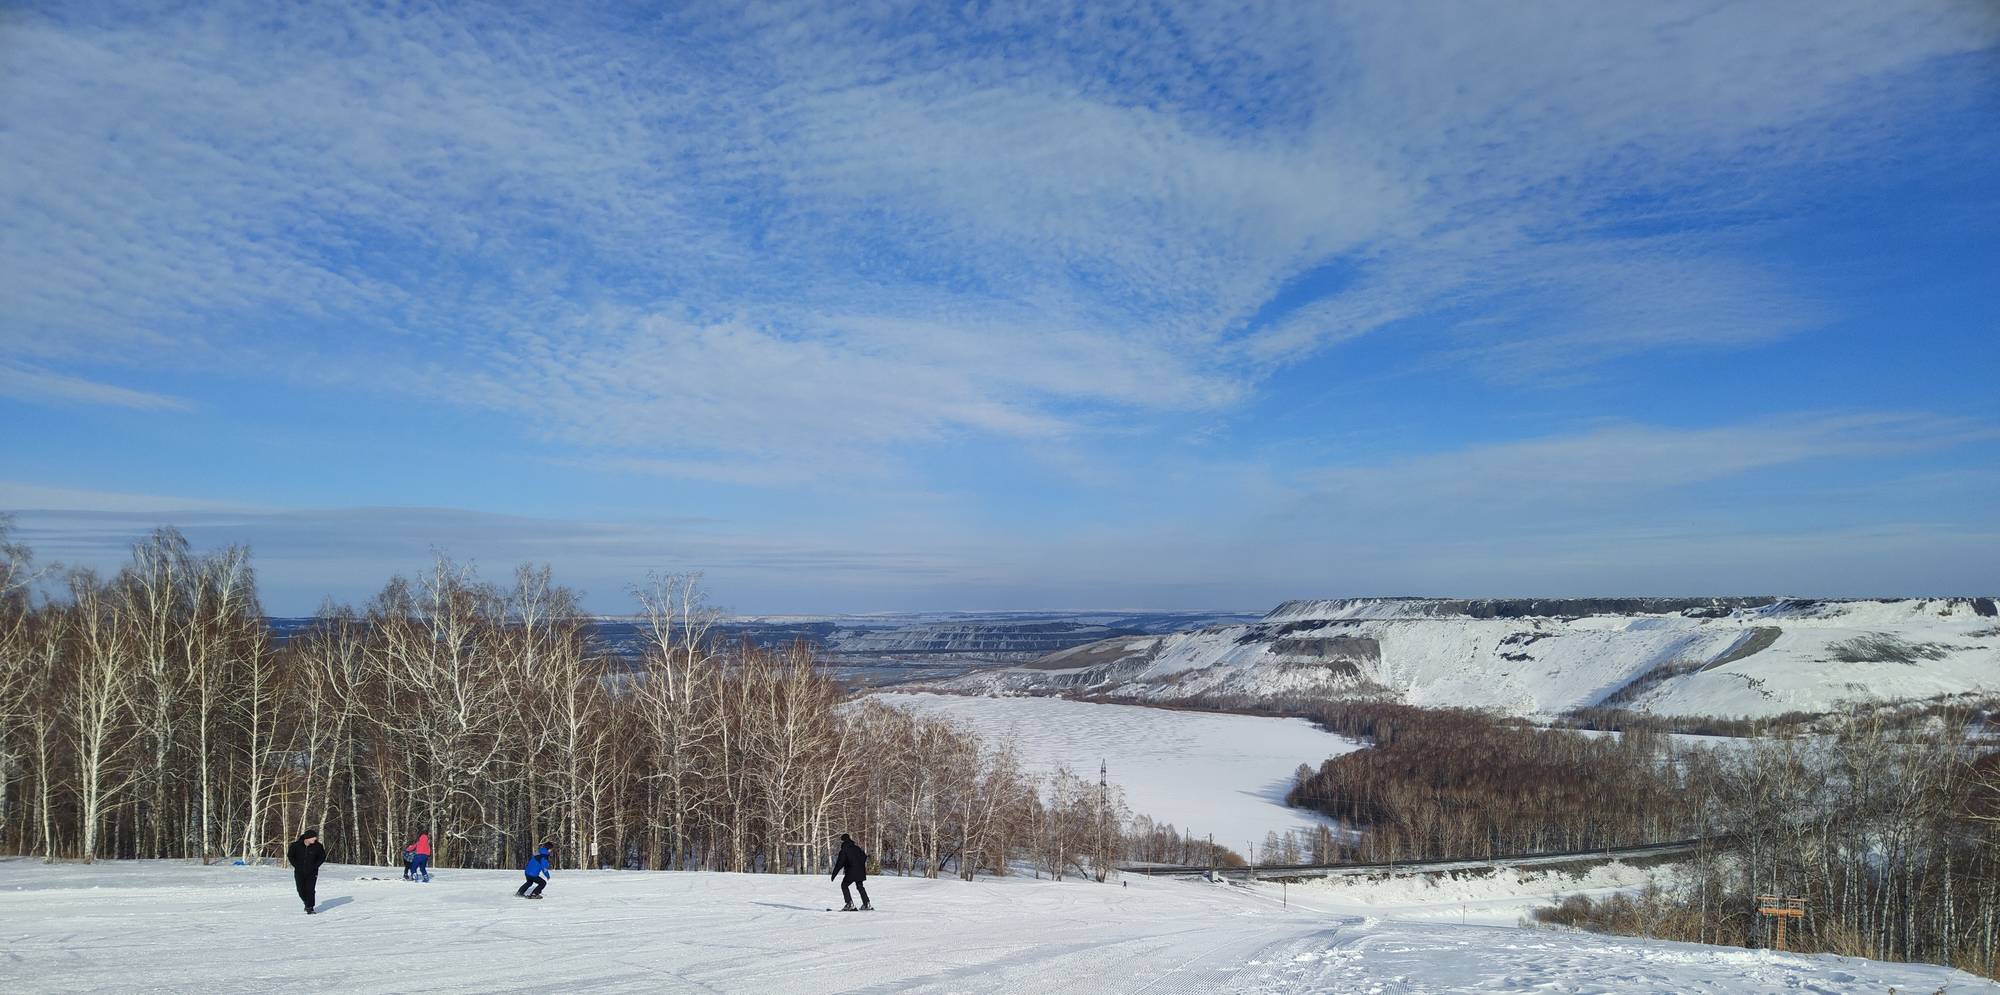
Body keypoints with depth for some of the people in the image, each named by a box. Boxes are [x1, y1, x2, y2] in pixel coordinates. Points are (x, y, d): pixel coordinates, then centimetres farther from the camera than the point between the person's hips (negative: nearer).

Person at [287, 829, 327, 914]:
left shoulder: (317, 846, -9)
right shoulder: (296, 845, -9)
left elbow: (322, 857, 4)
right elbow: (290, 855, 6)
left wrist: (315, 866, -5)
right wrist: (296, 865, -2)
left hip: (311, 872, -1)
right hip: (299, 872, 1)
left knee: (310, 890, -10)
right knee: (301, 890, 5)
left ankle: (310, 907, -3)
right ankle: (307, 903, 31)